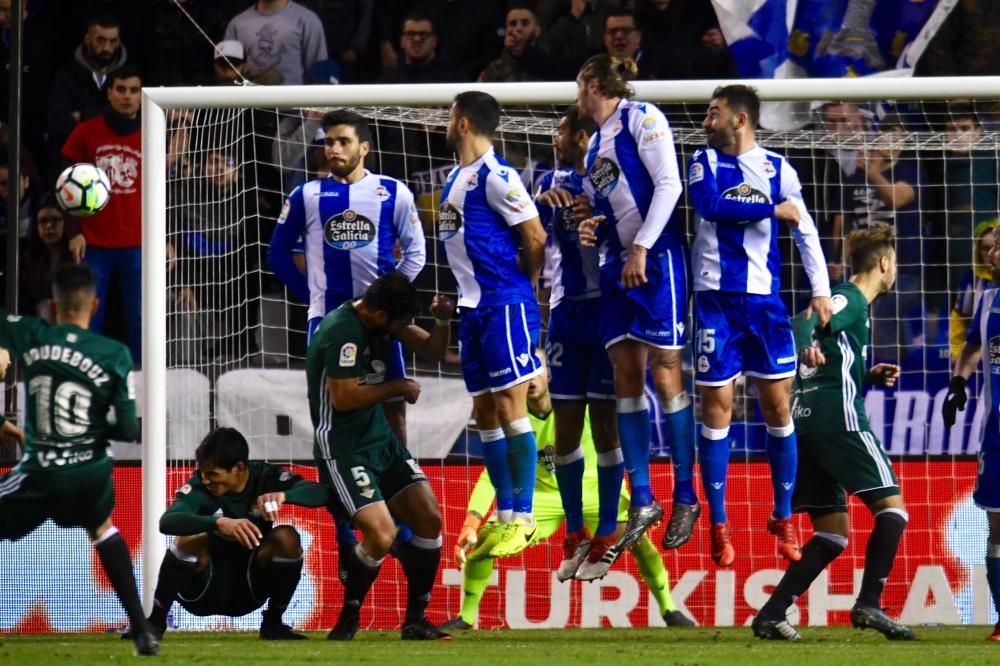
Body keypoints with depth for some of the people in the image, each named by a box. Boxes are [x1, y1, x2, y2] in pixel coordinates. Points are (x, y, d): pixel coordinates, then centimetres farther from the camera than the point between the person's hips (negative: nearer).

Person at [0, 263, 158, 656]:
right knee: (103, 529, 34)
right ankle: (143, 631, 31)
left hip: (41, 474, -3)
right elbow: (128, 431, -5)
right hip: (92, 473, 3)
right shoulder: (115, 355, -7)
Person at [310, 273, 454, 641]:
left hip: (381, 441, 9)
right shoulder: (342, 330, -21)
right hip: (342, 448, -9)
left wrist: (442, 321, -9)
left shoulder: (382, 320, 5)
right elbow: (344, 397, -23)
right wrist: (398, 388, -11)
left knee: (429, 519, 0)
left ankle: (415, 620, 10)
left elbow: (432, 350, 13)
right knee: (382, 534, -21)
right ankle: (348, 620, 1)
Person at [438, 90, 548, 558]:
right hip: (474, 308, 9)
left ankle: (523, 519, -4)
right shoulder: (457, 178, 14)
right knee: (485, 413, 9)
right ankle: (504, 516, 14)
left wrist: (517, 288, 1)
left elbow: (535, 238, -13)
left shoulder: (495, 176, -13)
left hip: (505, 306, -9)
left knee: (510, 409, -7)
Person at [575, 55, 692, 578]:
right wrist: (595, 230, 3)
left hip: (657, 258, -8)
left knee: (664, 375, -7)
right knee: (625, 375, 2)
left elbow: (668, 185, -14)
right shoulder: (596, 143, 19)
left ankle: (686, 498, 0)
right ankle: (642, 504, 4)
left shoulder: (641, 119, -5)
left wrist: (641, 247, -18)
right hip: (618, 265, 8)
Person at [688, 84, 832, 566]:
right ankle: (718, 525, 5)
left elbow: (805, 230, 8)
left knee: (778, 406, 1)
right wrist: (773, 210, -12)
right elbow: (710, 206, -15)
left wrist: (821, 290, 1)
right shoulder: (704, 163, 4)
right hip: (716, 299, -1)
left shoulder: (776, 168, 7)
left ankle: (784, 518, 12)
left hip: (764, 299, 1)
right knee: (717, 408, -2)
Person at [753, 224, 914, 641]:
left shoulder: (847, 301, 26)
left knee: (832, 531, 8)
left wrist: (871, 377, 25)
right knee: (892, 507, -7)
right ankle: (868, 604, -18)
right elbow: (804, 323, -23)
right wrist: (806, 348, -44)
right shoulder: (850, 299, -2)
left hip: (806, 419, 9)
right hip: (838, 419, -9)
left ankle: (771, 614, -2)